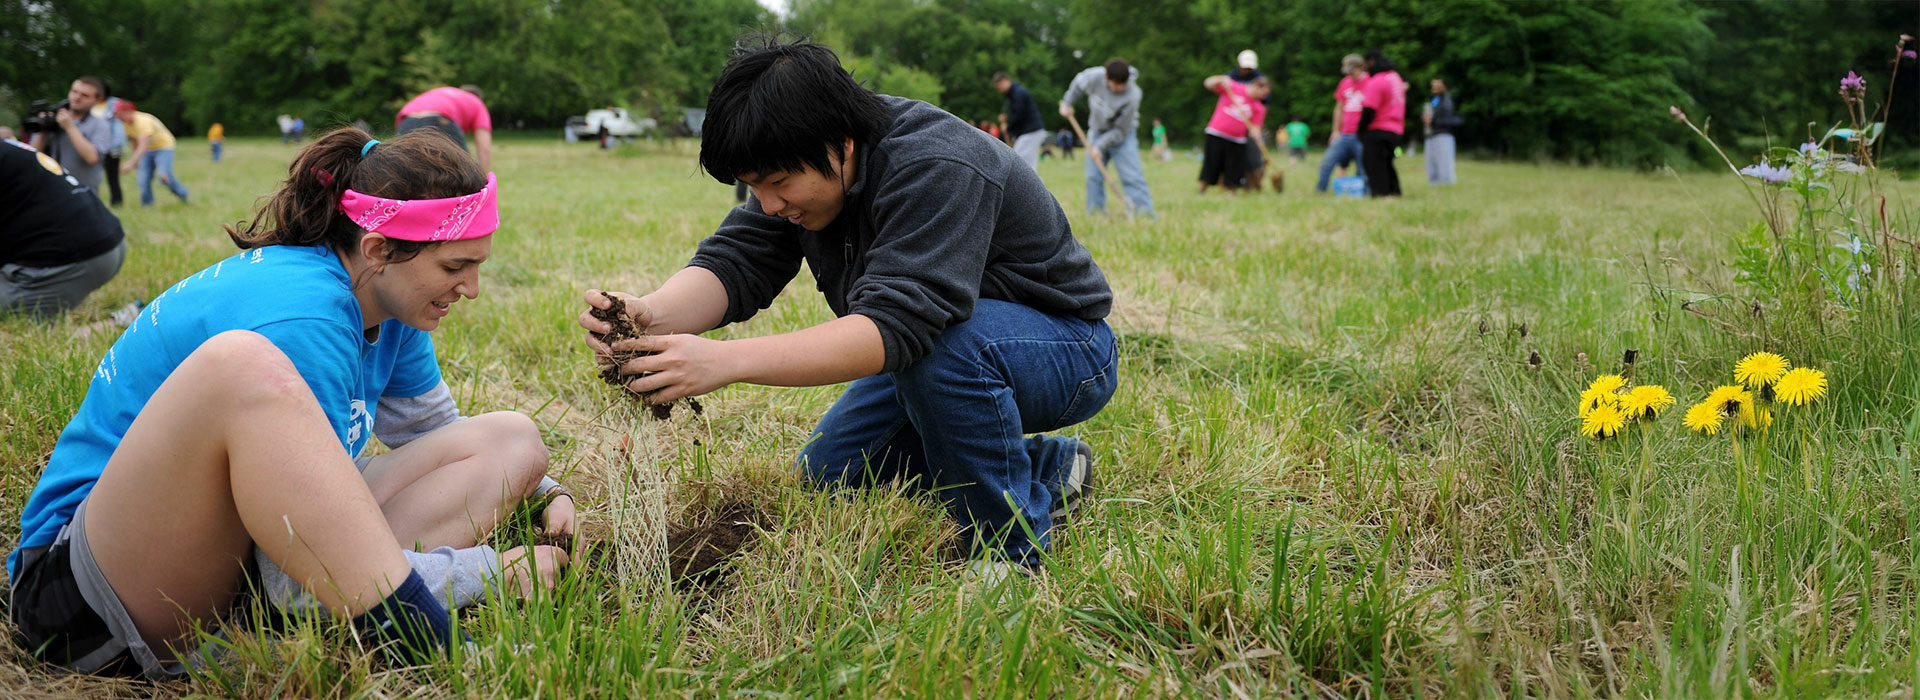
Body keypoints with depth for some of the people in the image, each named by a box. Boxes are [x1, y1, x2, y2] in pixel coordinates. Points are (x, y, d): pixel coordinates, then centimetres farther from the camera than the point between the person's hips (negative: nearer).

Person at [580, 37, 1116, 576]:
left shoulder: (935, 169, -34)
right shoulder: (799, 167, -8)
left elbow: (895, 324, -44)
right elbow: (733, 265, -17)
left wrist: (725, 361, -52)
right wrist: (651, 315, -40)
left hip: (1068, 351, -9)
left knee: (943, 342, -38)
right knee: (828, 471, 7)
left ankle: (1015, 550, -17)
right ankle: (1050, 469, 15)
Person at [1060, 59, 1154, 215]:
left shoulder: (1132, 96, -31)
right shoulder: (1094, 76, -22)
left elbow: (1121, 130, -23)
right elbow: (1078, 84, 4)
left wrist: (1100, 146, -23)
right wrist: (1067, 103, 7)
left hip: (1122, 136, -4)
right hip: (1097, 131, 4)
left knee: (1131, 175, -15)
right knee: (1093, 176, 0)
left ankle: (1145, 212, -17)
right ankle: (1095, 211, 6)